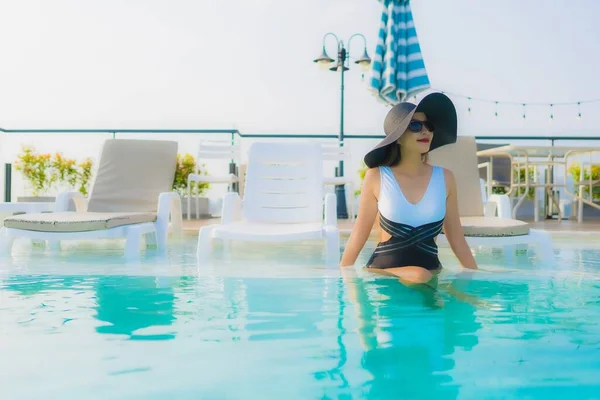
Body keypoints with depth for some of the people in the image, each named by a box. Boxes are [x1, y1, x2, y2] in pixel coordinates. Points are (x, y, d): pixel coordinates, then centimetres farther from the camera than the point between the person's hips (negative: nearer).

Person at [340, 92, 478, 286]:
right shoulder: (376, 177, -7)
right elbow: (359, 234, -1)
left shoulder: (444, 178, 1)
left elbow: (456, 237, 7)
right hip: (382, 271, -5)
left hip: (430, 273, 5)